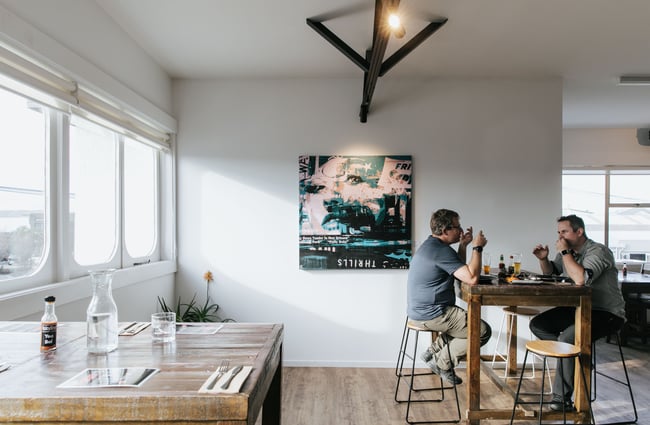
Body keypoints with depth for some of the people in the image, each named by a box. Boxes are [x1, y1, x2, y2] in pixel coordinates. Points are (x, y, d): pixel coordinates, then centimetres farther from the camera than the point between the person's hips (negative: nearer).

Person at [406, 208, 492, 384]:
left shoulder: (430, 245, 13)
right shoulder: (441, 250, -21)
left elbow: (460, 271, 20)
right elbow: (472, 278, -26)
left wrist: (463, 245, 8)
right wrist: (477, 248, -15)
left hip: (420, 310, 10)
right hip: (431, 314, -10)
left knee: (469, 321, 25)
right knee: (483, 331, -3)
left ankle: (433, 351, 18)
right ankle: (442, 363, 6)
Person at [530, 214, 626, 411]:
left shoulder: (598, 251, -17)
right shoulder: (569, 251, 8)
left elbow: (580, 279, -34)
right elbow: (550, 273, 22)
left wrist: (565, 252, -24)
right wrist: (543, 259, 1)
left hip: (607, 314, -8)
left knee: (567, 338, -30)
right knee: (537, 325, -5)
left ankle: (561, 397, -16)